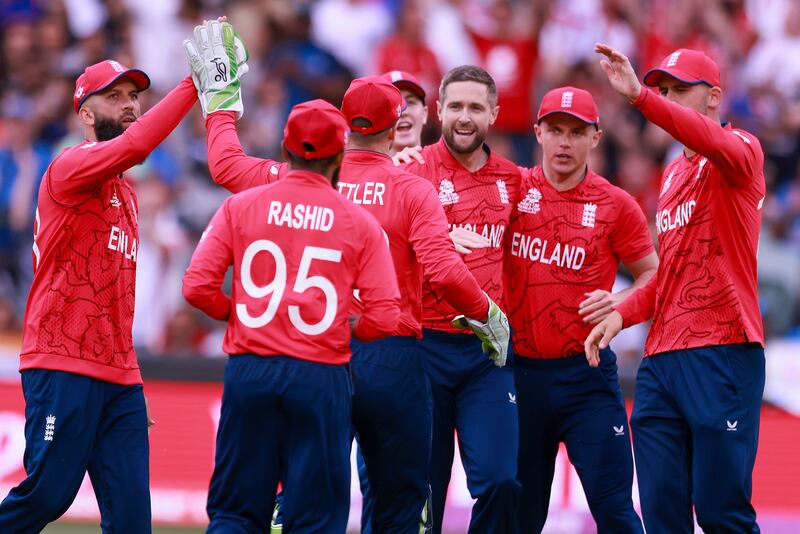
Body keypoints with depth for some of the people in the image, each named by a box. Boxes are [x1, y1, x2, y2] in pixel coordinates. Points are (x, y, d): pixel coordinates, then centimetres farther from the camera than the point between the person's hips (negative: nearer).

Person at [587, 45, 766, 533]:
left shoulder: (742, 150, -1)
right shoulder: (672, 175, 23)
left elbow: (719, 145, -26)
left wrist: (640, 97, -35)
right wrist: (623, 314, 11)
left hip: (722, 356, -7)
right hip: (661, 359, 7)